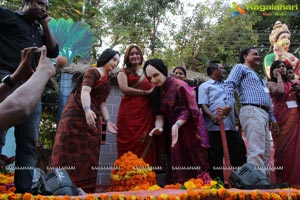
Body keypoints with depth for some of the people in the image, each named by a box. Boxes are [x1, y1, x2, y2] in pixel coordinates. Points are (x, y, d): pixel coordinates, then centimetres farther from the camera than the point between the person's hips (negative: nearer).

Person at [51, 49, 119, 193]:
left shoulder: (107, 81, 19)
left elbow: (102, 103, 16)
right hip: (76, 115, -8)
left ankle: (85, 190, 7)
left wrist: (107, 121, 1)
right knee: (71, 152, -9)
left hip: (93, 121, 8)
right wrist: (87, 110, -38)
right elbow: (85, 91, -20)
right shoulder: (92, 71, -4)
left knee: (89, 156, 4)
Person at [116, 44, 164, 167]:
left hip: (146, 113, 4)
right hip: (129, 113, -3)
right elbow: (124, 89, -7)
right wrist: (145, 92, -6)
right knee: (130, 144, -8)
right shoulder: (123, 72, 10)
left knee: (145, 145, -3)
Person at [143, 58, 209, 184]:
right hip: (172, 134, 6)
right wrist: (159, 126, -9)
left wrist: (177, 125, -28)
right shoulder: (157, 91, 10)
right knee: (176, 168, 6)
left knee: (193, 169, -4)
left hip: (188, 134, -6)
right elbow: (160, 113, 11)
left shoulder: (179, 86, -12)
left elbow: (189, 110, -14)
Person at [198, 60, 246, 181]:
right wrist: (213, 116, -24)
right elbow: (203, 105, -7)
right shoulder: (205, 86, 5)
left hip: (231, 126, 6)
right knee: (216, 159, -2)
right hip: (215, 127, -6)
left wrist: (238, 117, 15)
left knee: (239, 152, 5)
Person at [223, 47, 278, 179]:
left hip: (263, 113, 10)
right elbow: (229, 84, -9)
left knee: (265, 152, 6)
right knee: (256, 151, -20)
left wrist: (272, 117, 23)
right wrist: (230, 105, -22)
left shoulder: (257, 76, 34)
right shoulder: (240, 67, 8)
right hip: (252, 111, -10)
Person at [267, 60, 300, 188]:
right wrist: (278, 77, 0)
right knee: (284, 148, -6)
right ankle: (284, 181, -2)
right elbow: (280, 91, -14)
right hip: (283, 118, -5)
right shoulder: (271, 83, 7)